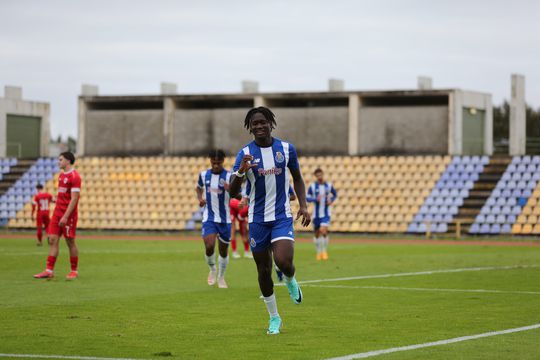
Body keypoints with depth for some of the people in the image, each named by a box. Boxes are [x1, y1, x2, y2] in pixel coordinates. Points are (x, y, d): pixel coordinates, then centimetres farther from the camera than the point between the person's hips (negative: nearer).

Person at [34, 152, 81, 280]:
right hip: (57, 213, 8)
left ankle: (74, 271, 11)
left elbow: (74, 199, -18)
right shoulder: (61, 175, 15)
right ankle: (49, 271, -1)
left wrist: (65, 216, -22)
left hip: (68, 215, -8)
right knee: (53, 240, 0)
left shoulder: (74, 177, -12)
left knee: (70, 242, 0)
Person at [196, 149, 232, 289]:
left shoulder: (229, 176, -9)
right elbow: (199, 188, 21)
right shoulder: (203, 175, 2)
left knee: (223, 250, 8)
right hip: (209, 218, 1)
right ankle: (212, 269, 14)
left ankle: (221, 277, 30)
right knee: (209, 246, -16)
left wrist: (230, 190, -35)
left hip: (225, 219, -1)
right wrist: (200, 199, 1)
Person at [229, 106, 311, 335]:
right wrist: (241, 172, -30)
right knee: (264, 270, 6)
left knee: (283, 262, -21)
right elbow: (233, 192, -11)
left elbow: (297, 178, 15)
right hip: (257, 219, 1)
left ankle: (291, 281, 16)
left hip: (282, 217, -1)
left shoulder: (287, 149, -1)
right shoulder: (245, 154, -5)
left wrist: (303, 205, 3)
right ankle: (274, 318, 22)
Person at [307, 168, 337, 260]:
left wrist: (331, 200, -2)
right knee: (317, 234, 8)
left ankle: (325, 251, -1)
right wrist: (315, 199, -21)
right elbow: (307, 198, -2)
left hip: (326, 214, -1)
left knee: (324, 231, -18)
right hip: (316, 214, 1)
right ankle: (319, 252, 25)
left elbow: (335, 194, 17)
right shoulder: (312, 186, -3)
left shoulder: (329, 185, 1)